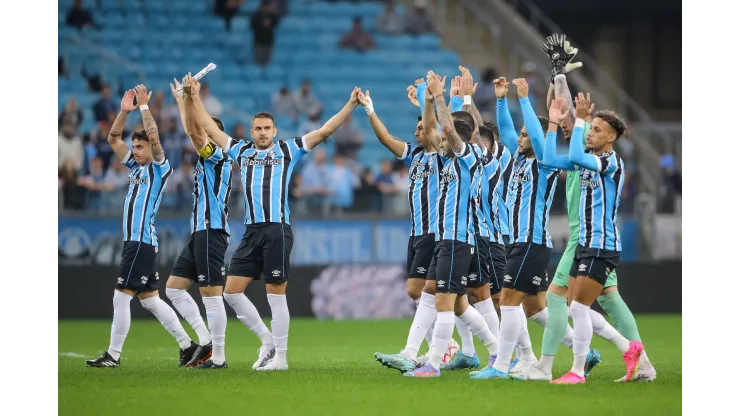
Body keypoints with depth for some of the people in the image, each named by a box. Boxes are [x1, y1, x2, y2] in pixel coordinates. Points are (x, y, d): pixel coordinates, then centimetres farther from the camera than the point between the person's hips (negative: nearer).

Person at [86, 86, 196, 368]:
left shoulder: (160, 168, -5)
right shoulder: (135, 167, 16)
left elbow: (154, 137, -19)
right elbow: (113, 139, 18)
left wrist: (144, 107, -13)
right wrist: (124, 111, 6)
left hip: (142, 242, -9)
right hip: (133, 241, 9)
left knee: (121, 297, -9)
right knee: (149, 299, 10)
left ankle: (113, 356, -6)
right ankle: (187, 345, 14)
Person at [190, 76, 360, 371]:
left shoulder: (287, 150, 5)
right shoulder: (242, 151, 16)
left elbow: (324, 131, 3)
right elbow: (211, 130, 23)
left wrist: (350, 105, -3)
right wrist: (195, 98, 22)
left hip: (277, 230, -5)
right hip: (251, 232, 5)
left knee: (276, 295, -4)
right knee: (232, 291, 1)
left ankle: (280, 356, 4)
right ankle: (267, 340, 15)